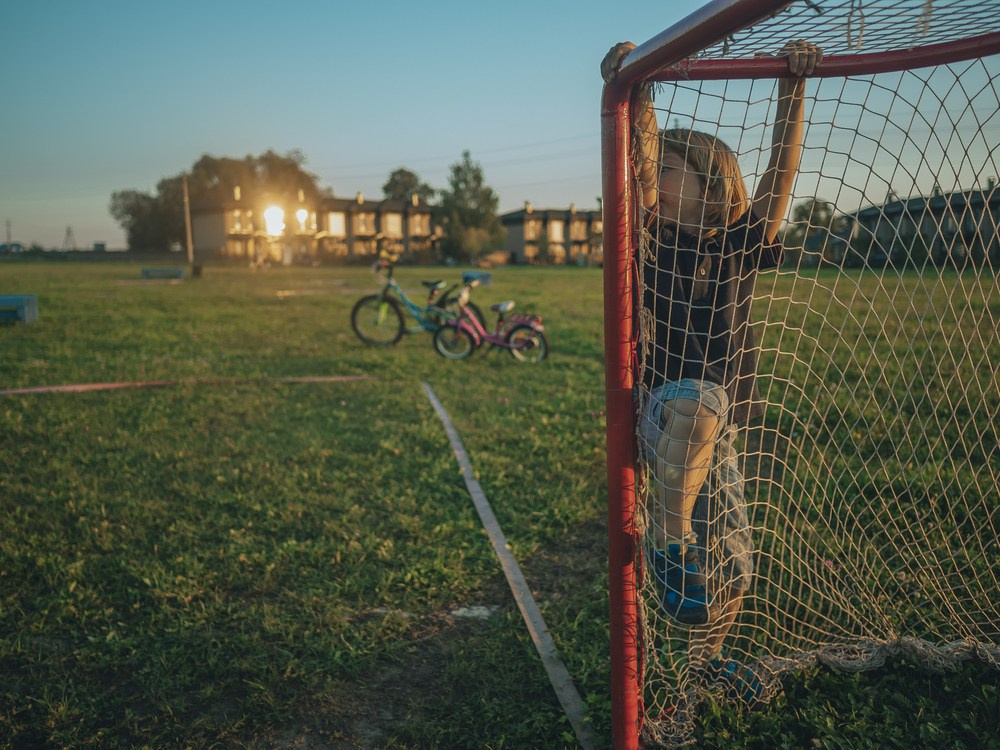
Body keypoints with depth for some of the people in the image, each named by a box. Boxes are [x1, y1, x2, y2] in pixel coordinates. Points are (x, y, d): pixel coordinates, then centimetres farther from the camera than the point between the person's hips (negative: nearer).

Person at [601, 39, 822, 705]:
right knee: (699, 398, -40)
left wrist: (793, 88, -15)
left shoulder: (742, 248, 2)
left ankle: (708, 656, 41)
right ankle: (670, 537, -23)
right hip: (661, 418, -3)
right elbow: (641, 165, -16)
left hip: (716, 437, 3)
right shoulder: (658, 241, -2)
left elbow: (781, 172, -7)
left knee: (733, 571, 11)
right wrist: (637, 91, -23)